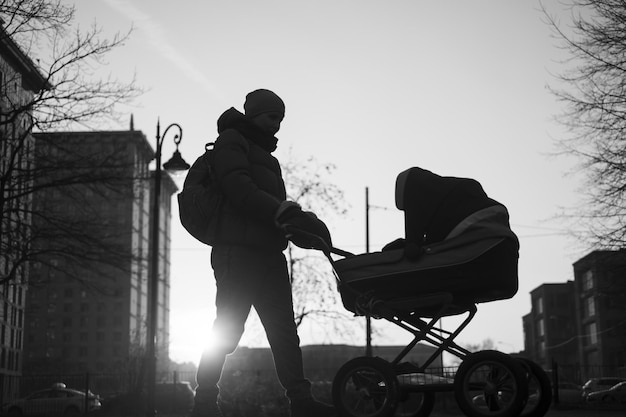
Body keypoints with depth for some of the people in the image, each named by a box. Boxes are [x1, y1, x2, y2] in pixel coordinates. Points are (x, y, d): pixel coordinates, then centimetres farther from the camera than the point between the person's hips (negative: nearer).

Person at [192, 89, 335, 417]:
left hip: (268, 253, 9)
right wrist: (287, 213, -23)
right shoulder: (231, 141, 2)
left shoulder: (264, 154, 28)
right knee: (227, 330, -8)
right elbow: (240, 190, -15)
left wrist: (304, 224, 4)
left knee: (284, 331, 2)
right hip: (239, 251, -9)